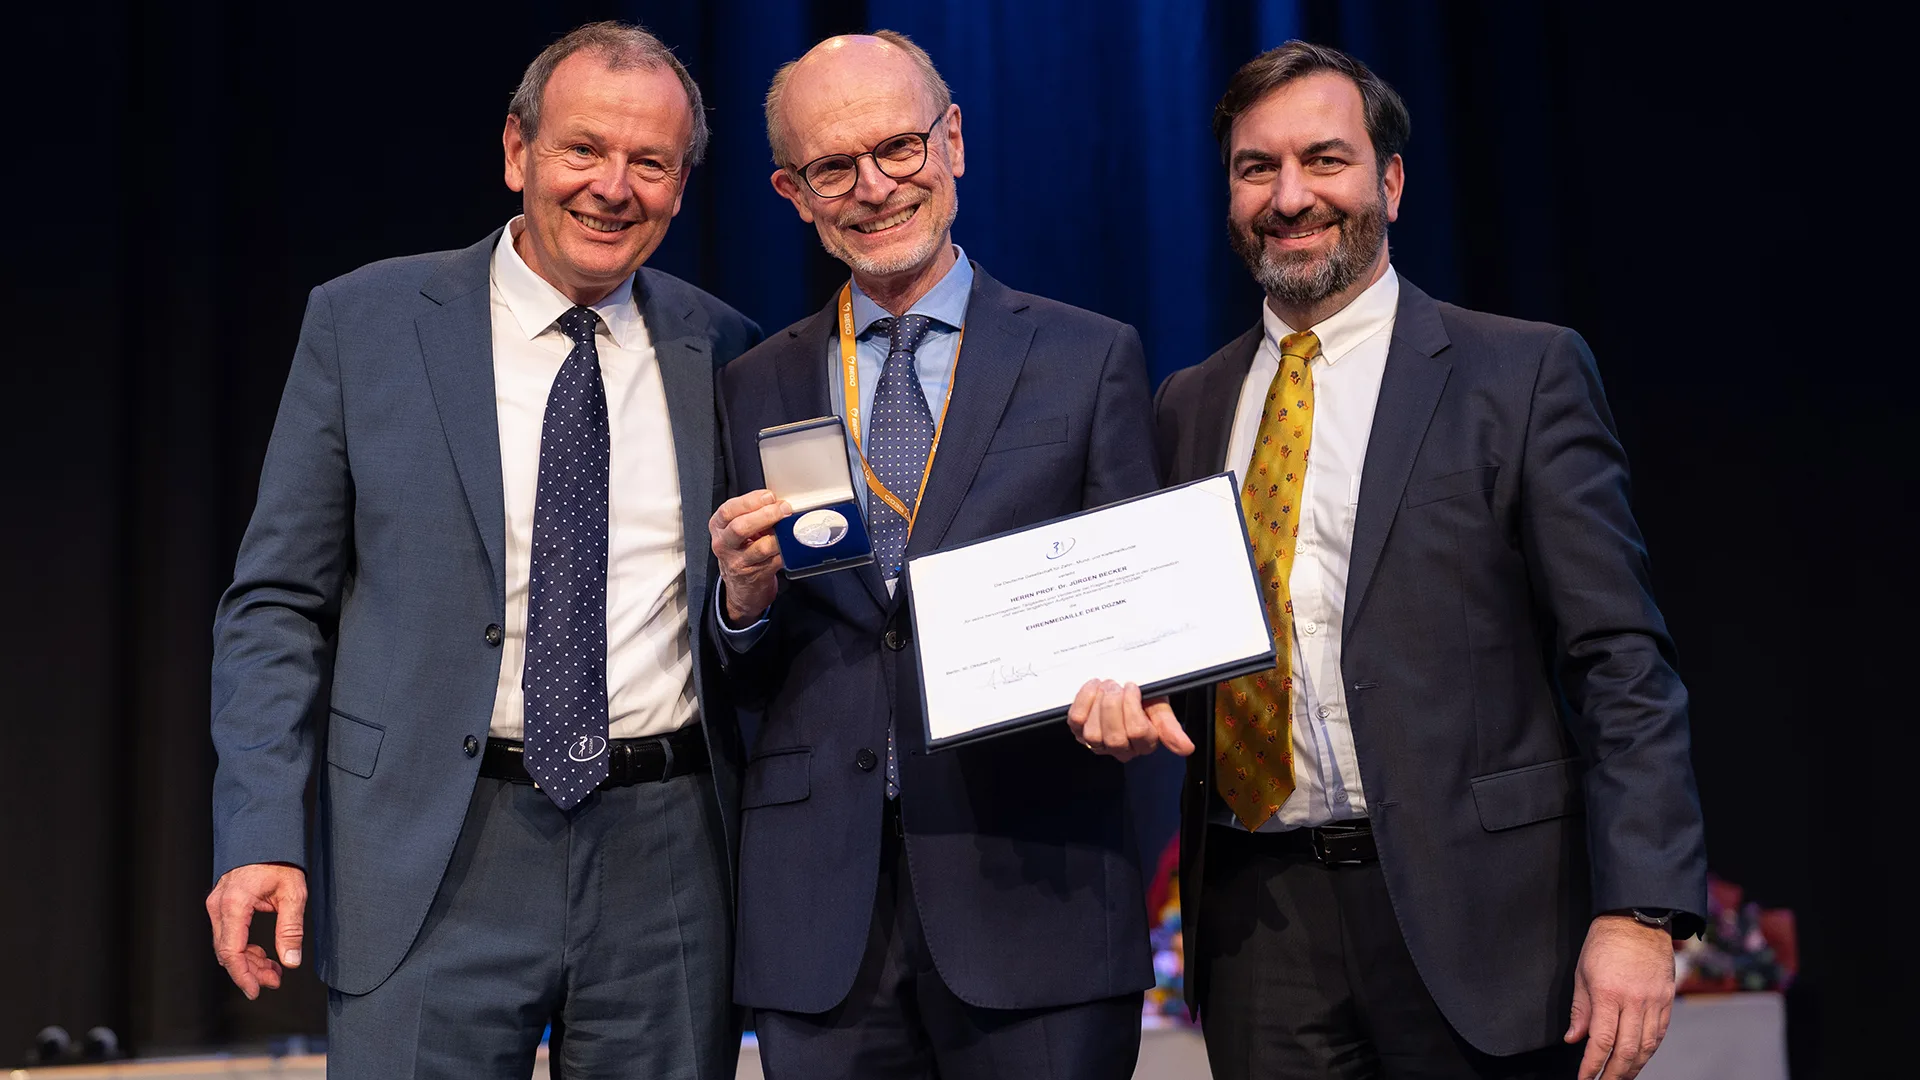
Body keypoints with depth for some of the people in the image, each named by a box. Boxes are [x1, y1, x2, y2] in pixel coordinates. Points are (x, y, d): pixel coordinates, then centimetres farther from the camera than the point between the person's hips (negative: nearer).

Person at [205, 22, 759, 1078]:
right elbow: (277, 603, 1)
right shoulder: (364, 321, 1)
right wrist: (260, 833, -8)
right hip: (435, 865, -2)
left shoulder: (722, 350, 7)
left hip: (668, 852, 2)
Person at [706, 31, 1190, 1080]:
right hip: (817, 916, 2)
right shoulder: (753, 390, 11)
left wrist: (1120, 688, -17)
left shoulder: (1090, 359, 4)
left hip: (1032, 902, -2)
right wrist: (741, 597, -9)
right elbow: (742, 686, 13)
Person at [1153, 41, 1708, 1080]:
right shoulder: (1190, 406, 12)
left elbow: (1622, 665, -6)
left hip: (1472, 911, -3)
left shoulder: (1526, 373, -1)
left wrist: (1641, 912, -14)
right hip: (1257, 917, 3)